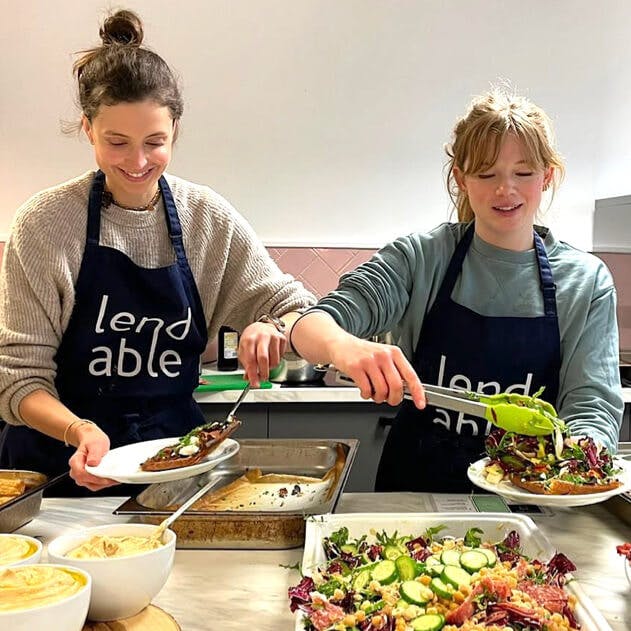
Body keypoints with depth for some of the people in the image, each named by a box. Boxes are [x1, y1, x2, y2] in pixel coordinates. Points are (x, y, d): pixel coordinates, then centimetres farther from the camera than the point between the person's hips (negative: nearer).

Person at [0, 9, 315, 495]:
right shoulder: (45, 223, -7)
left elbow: (297, 309, 3)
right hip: (60, 464, -1)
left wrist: (275, 331, -19)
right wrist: (79, 431, -25)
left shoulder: (210, 219, -1)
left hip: (175, 455, 2)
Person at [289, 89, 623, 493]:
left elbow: (593, 405, -3)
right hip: (414, 488, 1)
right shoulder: (420, 259, -1)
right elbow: (307, 328, -10)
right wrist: (344, 347, -34)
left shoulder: (586, 281, 2)